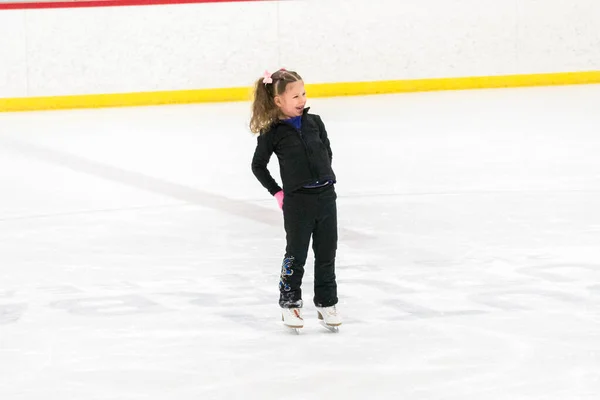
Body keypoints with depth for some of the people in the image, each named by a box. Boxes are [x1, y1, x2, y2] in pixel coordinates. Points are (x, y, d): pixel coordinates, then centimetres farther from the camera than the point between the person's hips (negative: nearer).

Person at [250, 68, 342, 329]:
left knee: (327, 254, 10)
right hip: (297, 201, -4)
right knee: (296, 255, 5)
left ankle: (326, 303, 21)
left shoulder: (314, 122, 3)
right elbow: (258, 165, 0)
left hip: (326, 195, 4)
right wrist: (277, 192, -2)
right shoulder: (273, 132, -8)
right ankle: (289, 304, 19)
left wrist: (324, 178, 11)